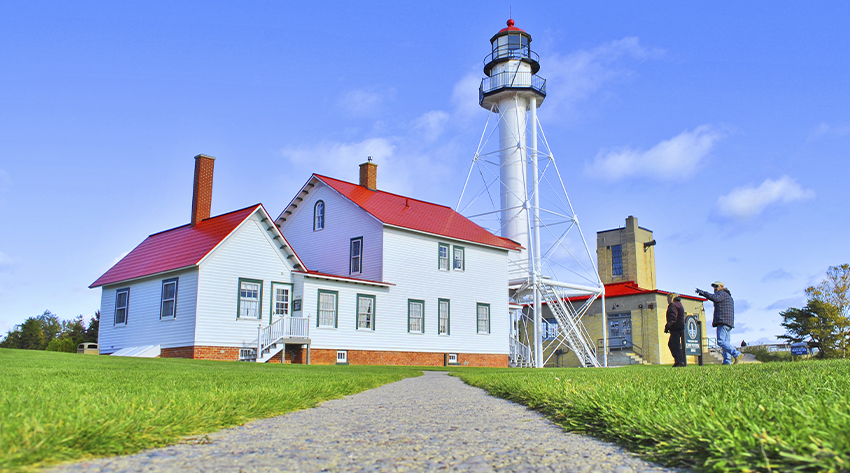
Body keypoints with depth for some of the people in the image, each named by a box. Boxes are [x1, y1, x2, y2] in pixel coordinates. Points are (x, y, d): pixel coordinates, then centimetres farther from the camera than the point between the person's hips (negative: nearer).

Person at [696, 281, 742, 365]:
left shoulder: (722, 293, -1)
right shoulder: (729, 297, 30)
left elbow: (715, 298, -23)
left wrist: (703, 293, -19)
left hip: (723, 321, -10)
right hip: (729, 323, 10)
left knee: (721, 341, -17)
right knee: (725, 342, 5)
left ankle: (736, 354, -27)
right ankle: (727, 361, -3)